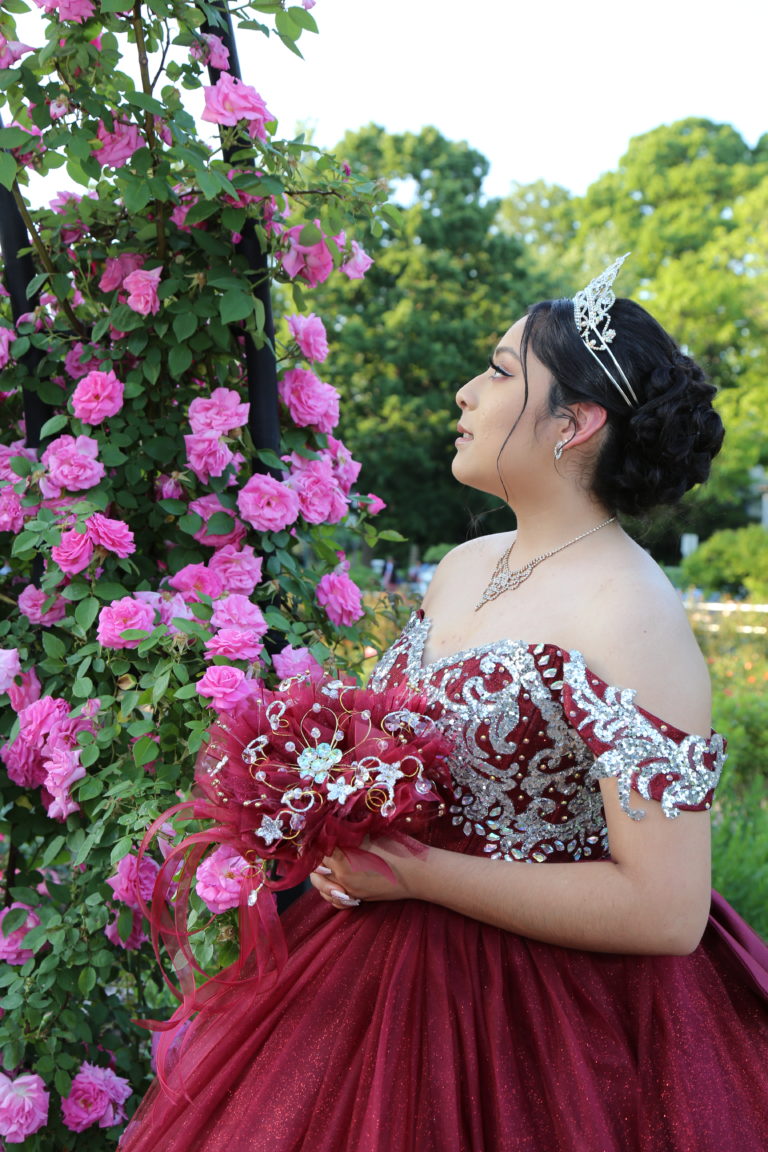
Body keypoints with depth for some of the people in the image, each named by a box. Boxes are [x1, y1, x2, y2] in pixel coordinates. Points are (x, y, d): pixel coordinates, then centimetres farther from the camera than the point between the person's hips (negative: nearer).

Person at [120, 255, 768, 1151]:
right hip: (392, 967, 8)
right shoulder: (462, 568, 4)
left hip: (548, 1001, -7)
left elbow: (666, 910, -24)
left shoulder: (628, 617, -21)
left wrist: (418, 874, -23)